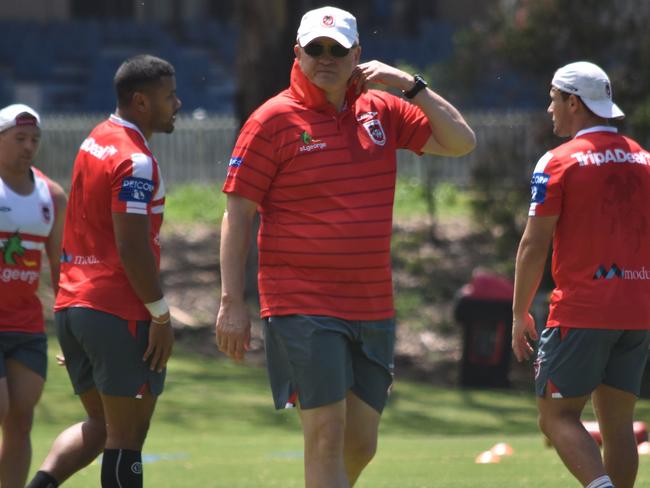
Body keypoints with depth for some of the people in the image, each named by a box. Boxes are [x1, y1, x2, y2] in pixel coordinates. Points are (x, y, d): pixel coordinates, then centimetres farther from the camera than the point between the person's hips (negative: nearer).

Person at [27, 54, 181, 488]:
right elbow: (132, 248, -20)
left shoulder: (96, 141, 14)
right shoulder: (135, 162, -15)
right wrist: (161, 315, -14)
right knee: (126, 436, -2)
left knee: (99, 426, 16)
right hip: (121, 313, -9)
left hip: (73, 305, 9)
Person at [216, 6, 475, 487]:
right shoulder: (273, 120, -4)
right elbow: (237, 214, -5)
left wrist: (411, 84, -1)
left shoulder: (382, 112, 9)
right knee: (326, 433, -11)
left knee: (361, 444, 9)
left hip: (373, 309, 5)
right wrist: (232, 302, -11)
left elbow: (461, 141, 9)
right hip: (303, 307, -5)